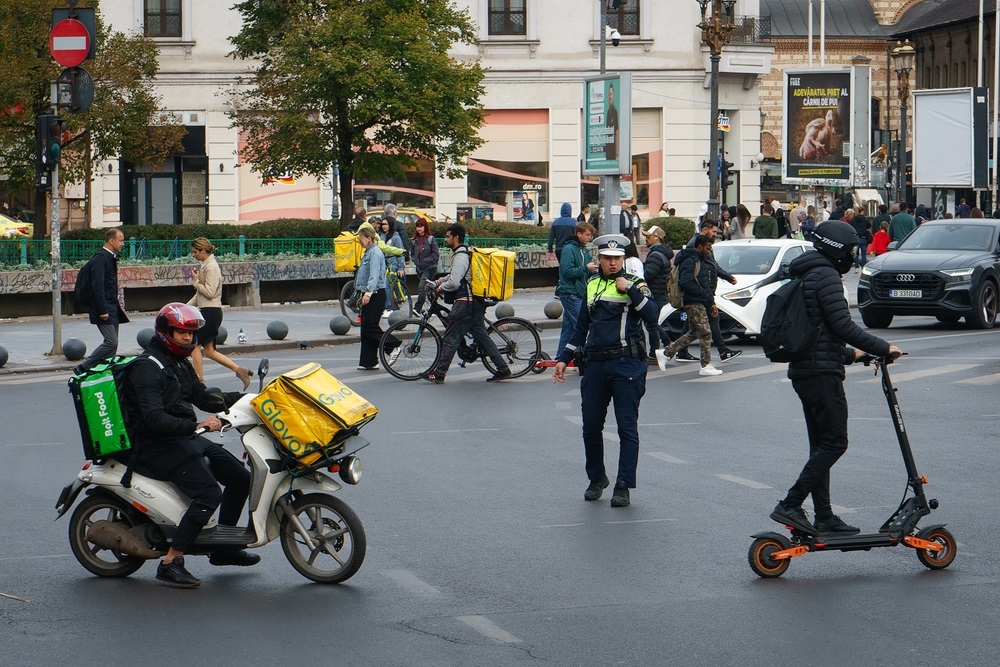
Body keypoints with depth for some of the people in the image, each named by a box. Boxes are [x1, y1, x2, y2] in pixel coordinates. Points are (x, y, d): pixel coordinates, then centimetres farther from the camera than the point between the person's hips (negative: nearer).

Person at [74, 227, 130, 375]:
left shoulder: (111, 258, 15)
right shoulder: (100, 258, -15)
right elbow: (97, 285, -21)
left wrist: (119, 306, 19)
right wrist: (103, 310, -23)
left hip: (113, 308, 10)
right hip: (104, 308, -10)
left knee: (112, 343, 7)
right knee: (111, 342, -13)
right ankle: (82, 368, -6)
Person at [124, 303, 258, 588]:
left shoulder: (179, 362, 15)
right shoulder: (147, 368, -16)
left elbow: (203, 398, 22)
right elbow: (153, 418, -27)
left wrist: (240, 399, 6)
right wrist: (196, 425, -36)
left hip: (186, 438, 10)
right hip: (158, 447, -10)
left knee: (240, 478, 9)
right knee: (209, 493, -25)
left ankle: (222, 547, 23)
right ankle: (170, 563, -23)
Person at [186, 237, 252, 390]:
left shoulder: (211, 267, -14)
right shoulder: (205, 266, 16)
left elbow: (209, 292, -21)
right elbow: (200, 295, 21)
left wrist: (197, 281, -8)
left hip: (210, 312, -10)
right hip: (206, 311, 10)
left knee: (195, 345, -3)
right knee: (209, 351, 9)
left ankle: (199, 381, 2)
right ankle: (240, 370, 7)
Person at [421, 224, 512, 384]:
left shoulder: (460, 256, -15)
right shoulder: (466, 253, 17)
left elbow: (454, 283, -22)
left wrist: (441, 288, -4)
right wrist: (439, 281, 25)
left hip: (465, 303, -10)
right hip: (475, 303, 10)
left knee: (451, 338, -5)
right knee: (481, 336, 11)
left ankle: (439, 374, -1)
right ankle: (503, 369, 9)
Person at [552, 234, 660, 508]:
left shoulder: (634, 284, 2)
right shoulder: (591, 286, 15)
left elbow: (652, 316, -14)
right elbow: (581, 328, 22)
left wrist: (630, 290, -17)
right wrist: (563, 359, 17)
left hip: (626, 364, -5)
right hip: (595, 364, 5)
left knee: (627, 428, -4)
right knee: (591, 426, 8)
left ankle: (624, 486, -2)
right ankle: (596, 478, 25)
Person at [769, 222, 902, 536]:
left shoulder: (805, 276, 19)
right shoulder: (826, 276, -13)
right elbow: (843, 325, -19)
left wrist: (849, 354, 30)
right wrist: (883, 348, -12)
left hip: (803, 370, 11)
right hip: (822, 372, -11)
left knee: (822, 445, 12)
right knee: (834, 442, -10)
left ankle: (825, 518, 12)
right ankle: (790, 505, -14)